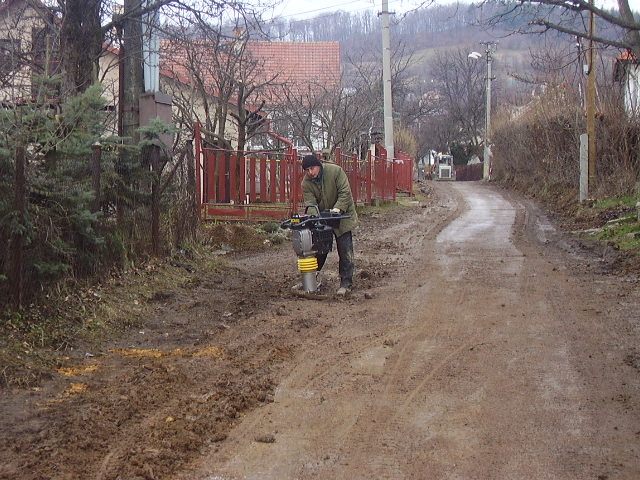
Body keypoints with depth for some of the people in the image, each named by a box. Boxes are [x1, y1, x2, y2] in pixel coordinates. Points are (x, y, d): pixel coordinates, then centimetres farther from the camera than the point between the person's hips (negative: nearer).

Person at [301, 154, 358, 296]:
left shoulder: (335, 171, -18)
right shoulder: (306, 183, -8)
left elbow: (345, 192, -20)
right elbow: (309, 201, -14)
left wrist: (338, 208, -32)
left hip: (342, 216, -3)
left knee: (345, 251, -4)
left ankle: (346, 283, 1)